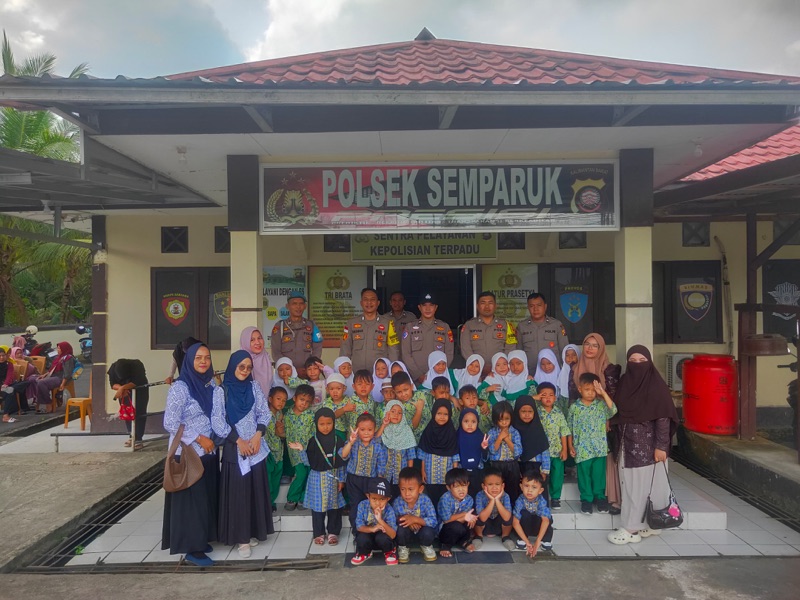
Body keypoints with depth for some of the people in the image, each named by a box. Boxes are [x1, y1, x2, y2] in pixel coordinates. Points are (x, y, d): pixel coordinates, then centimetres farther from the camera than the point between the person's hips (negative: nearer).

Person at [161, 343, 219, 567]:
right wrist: (199, 439, -17)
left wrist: (214, 439, 5)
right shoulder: (180, 387, -16)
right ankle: (192, 548, 13)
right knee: (191, 499, 1)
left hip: (209, 452, 7)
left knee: (207, 496, 14)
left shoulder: (211, 384, 5)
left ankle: (200, 539, 29)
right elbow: (170, 423, -18)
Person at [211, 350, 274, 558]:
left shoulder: (254, 386, 4)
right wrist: (239, 441, -12)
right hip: (234, 448, -3)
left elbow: (264, 413, 4)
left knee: (256, 489, 9)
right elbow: (217, 422, -10)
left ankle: (253, 531, 24)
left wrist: (258, 435, -11)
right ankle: (241, 537, 10)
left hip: (256, 445, 3)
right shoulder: (221, 390, -6)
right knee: (237, 491, 0)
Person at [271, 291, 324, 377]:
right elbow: (276, 353, 1)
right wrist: (294, 370, -9)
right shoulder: (279, 326, 6)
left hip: (308, 374, 1)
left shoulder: (311, 325, 11)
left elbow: (317, 350, 8)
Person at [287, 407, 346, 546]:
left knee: (334, 505, 8)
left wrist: (341, 479, 1)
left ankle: (333, 532, 22)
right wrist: (301, 450, -18)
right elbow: (308, 462, -4)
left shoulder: (337, 441, -2)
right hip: (317, 478, -1)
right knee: (318, 506, 6)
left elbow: (341, 462, 2)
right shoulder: (312, 441, -5)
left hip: (334, 478, 1)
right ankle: (319, 533, 21)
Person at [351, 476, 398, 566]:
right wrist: (372, 529, -38)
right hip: (367, 533, 1)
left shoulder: (389, 510, -26)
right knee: (362, 538, -31)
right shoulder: (362, 505, -20)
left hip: (382, 536, -1)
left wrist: (380, 520, -44)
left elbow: (393, 535, -30)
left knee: (382, 538, -34)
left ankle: (389, 552, 3)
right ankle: (364, 553, 6)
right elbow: (359, 526, -17)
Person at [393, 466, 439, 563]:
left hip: (422, 532, -1)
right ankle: (403, 548, 4)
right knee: (401, 527, -31)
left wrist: (415, 519, -39)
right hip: (406, 534, 1)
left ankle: (426, 546, 6)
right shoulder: (397, 502, -21)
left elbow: (434, 521, -30)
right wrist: (406, 520, -30)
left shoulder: (425, 500, -25)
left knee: (428, 531, -32)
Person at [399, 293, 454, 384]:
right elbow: (405, 354, 1)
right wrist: (419, 375, -8)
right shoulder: (410, 327, 7)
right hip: (415, 379, 0)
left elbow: (449, 354, 6)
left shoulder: (445, 327, 10)